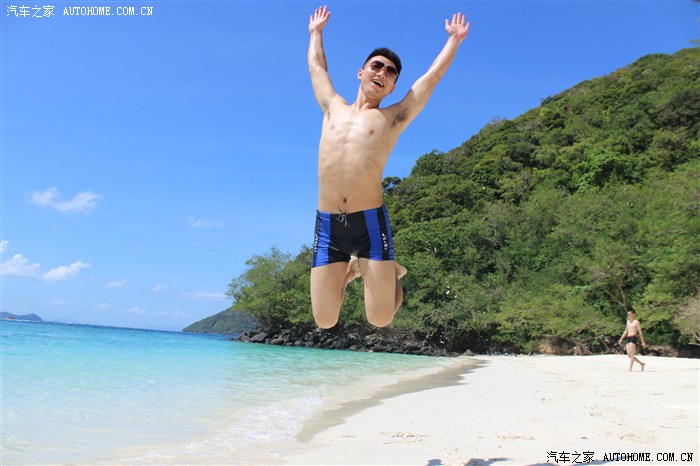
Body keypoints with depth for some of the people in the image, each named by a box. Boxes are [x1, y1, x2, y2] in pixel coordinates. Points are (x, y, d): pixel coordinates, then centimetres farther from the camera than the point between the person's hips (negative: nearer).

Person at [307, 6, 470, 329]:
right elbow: (316, 67, 33)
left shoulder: (393, 117, 11)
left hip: (370, 222, -2)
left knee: (381, 319, -5)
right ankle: (351, 270, 29)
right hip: (327, 225, 2)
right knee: (325, 321, 1)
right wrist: (316, 32, 45)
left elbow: (433, 75, 18)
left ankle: (390, 272, 27)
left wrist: (454, 39, 28)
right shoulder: (333, 109, 17)